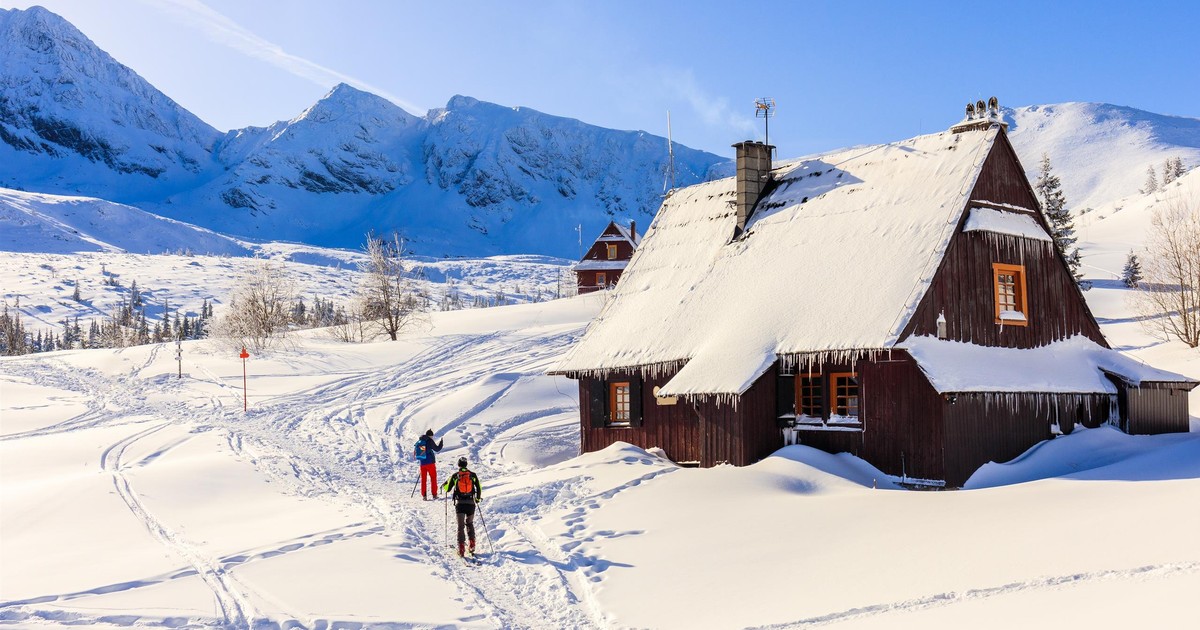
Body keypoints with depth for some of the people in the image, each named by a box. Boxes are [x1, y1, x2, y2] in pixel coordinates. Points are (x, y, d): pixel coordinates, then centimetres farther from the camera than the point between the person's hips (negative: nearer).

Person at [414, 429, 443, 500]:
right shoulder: (429, 441, -8)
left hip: (422, 463, 4)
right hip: (430, 462, -4)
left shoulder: (419, 441, 7)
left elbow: (415, 453, 14)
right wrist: (441, 441, 10)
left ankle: (423, 496, 4)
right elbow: (437, 449, -1)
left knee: (423, 479, 9)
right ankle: (434, 495, 3)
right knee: (433, 478, 6)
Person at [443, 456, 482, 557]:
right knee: (470, 524, 19)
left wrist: (444, 485, 31)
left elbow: (447, 489, 7)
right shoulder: (473, 475, 4)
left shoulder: (455, 476, 1)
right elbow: (479, 488, 6)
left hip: (459, 503, -1)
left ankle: (461, 549, -6)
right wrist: (478, 498, 24)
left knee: (461, 526, 3)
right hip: (471, 503, 1)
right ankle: (471, 545, 8)